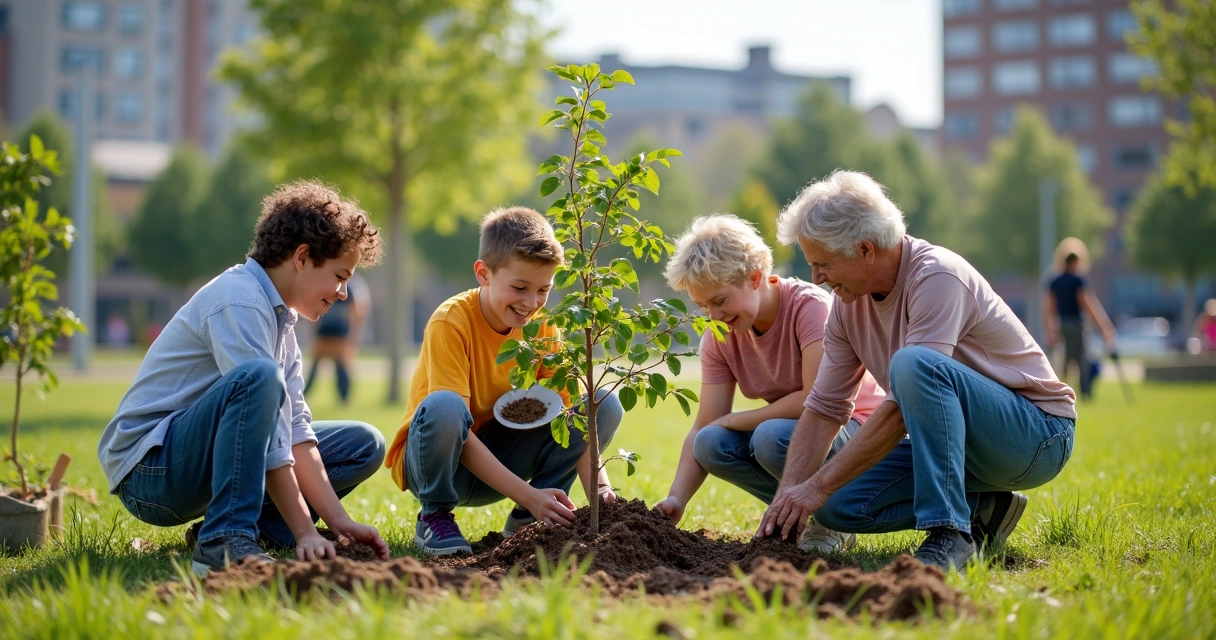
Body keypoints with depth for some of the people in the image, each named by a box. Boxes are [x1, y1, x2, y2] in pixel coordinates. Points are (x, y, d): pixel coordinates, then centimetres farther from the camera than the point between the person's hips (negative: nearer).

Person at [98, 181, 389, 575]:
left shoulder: (279, 314, 12)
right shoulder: (241, 301, -18)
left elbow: (293, 429, 6)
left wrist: (339, 521, -4)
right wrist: (304, 534, -26)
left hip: (198, 463, 10)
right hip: (148, 468, -10)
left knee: (364, 445, 7)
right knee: (258, 377, -35)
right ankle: (224, 542, -32)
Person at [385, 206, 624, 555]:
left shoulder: (542, 327, -6)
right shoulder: (451, 323, -22)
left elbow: (569, 412, -10)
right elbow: (459, 426, -28)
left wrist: (598, 489, -27)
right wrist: (528, 494, -35)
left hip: (500, 456, 5)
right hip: (438, 464, -5)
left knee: (606, 405, -9)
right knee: (443, 406, -39)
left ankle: (526, 521, -3)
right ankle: (435, 517, -12)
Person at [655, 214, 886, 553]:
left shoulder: (810, 306, -22)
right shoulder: (719, 338, -3)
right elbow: (702, 427, -7)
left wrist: (731, 421, -20)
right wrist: (676, 499, -23)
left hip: (857, 423, -6)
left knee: (772, 437, -35)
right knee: (710, 444, -19)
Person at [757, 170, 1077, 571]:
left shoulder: (937, 278, -23)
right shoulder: (849, 302, 1)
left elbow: (903, 407, -28)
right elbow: (824, 409, 2)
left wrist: (819, 485, -27)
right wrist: (787, 495, -12)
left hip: (1037, 434, -8)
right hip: (956, 441, 8)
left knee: (913, 364, -35)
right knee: (836, 504, -10)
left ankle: (950, 533, -30)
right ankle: (979, 509, 3)